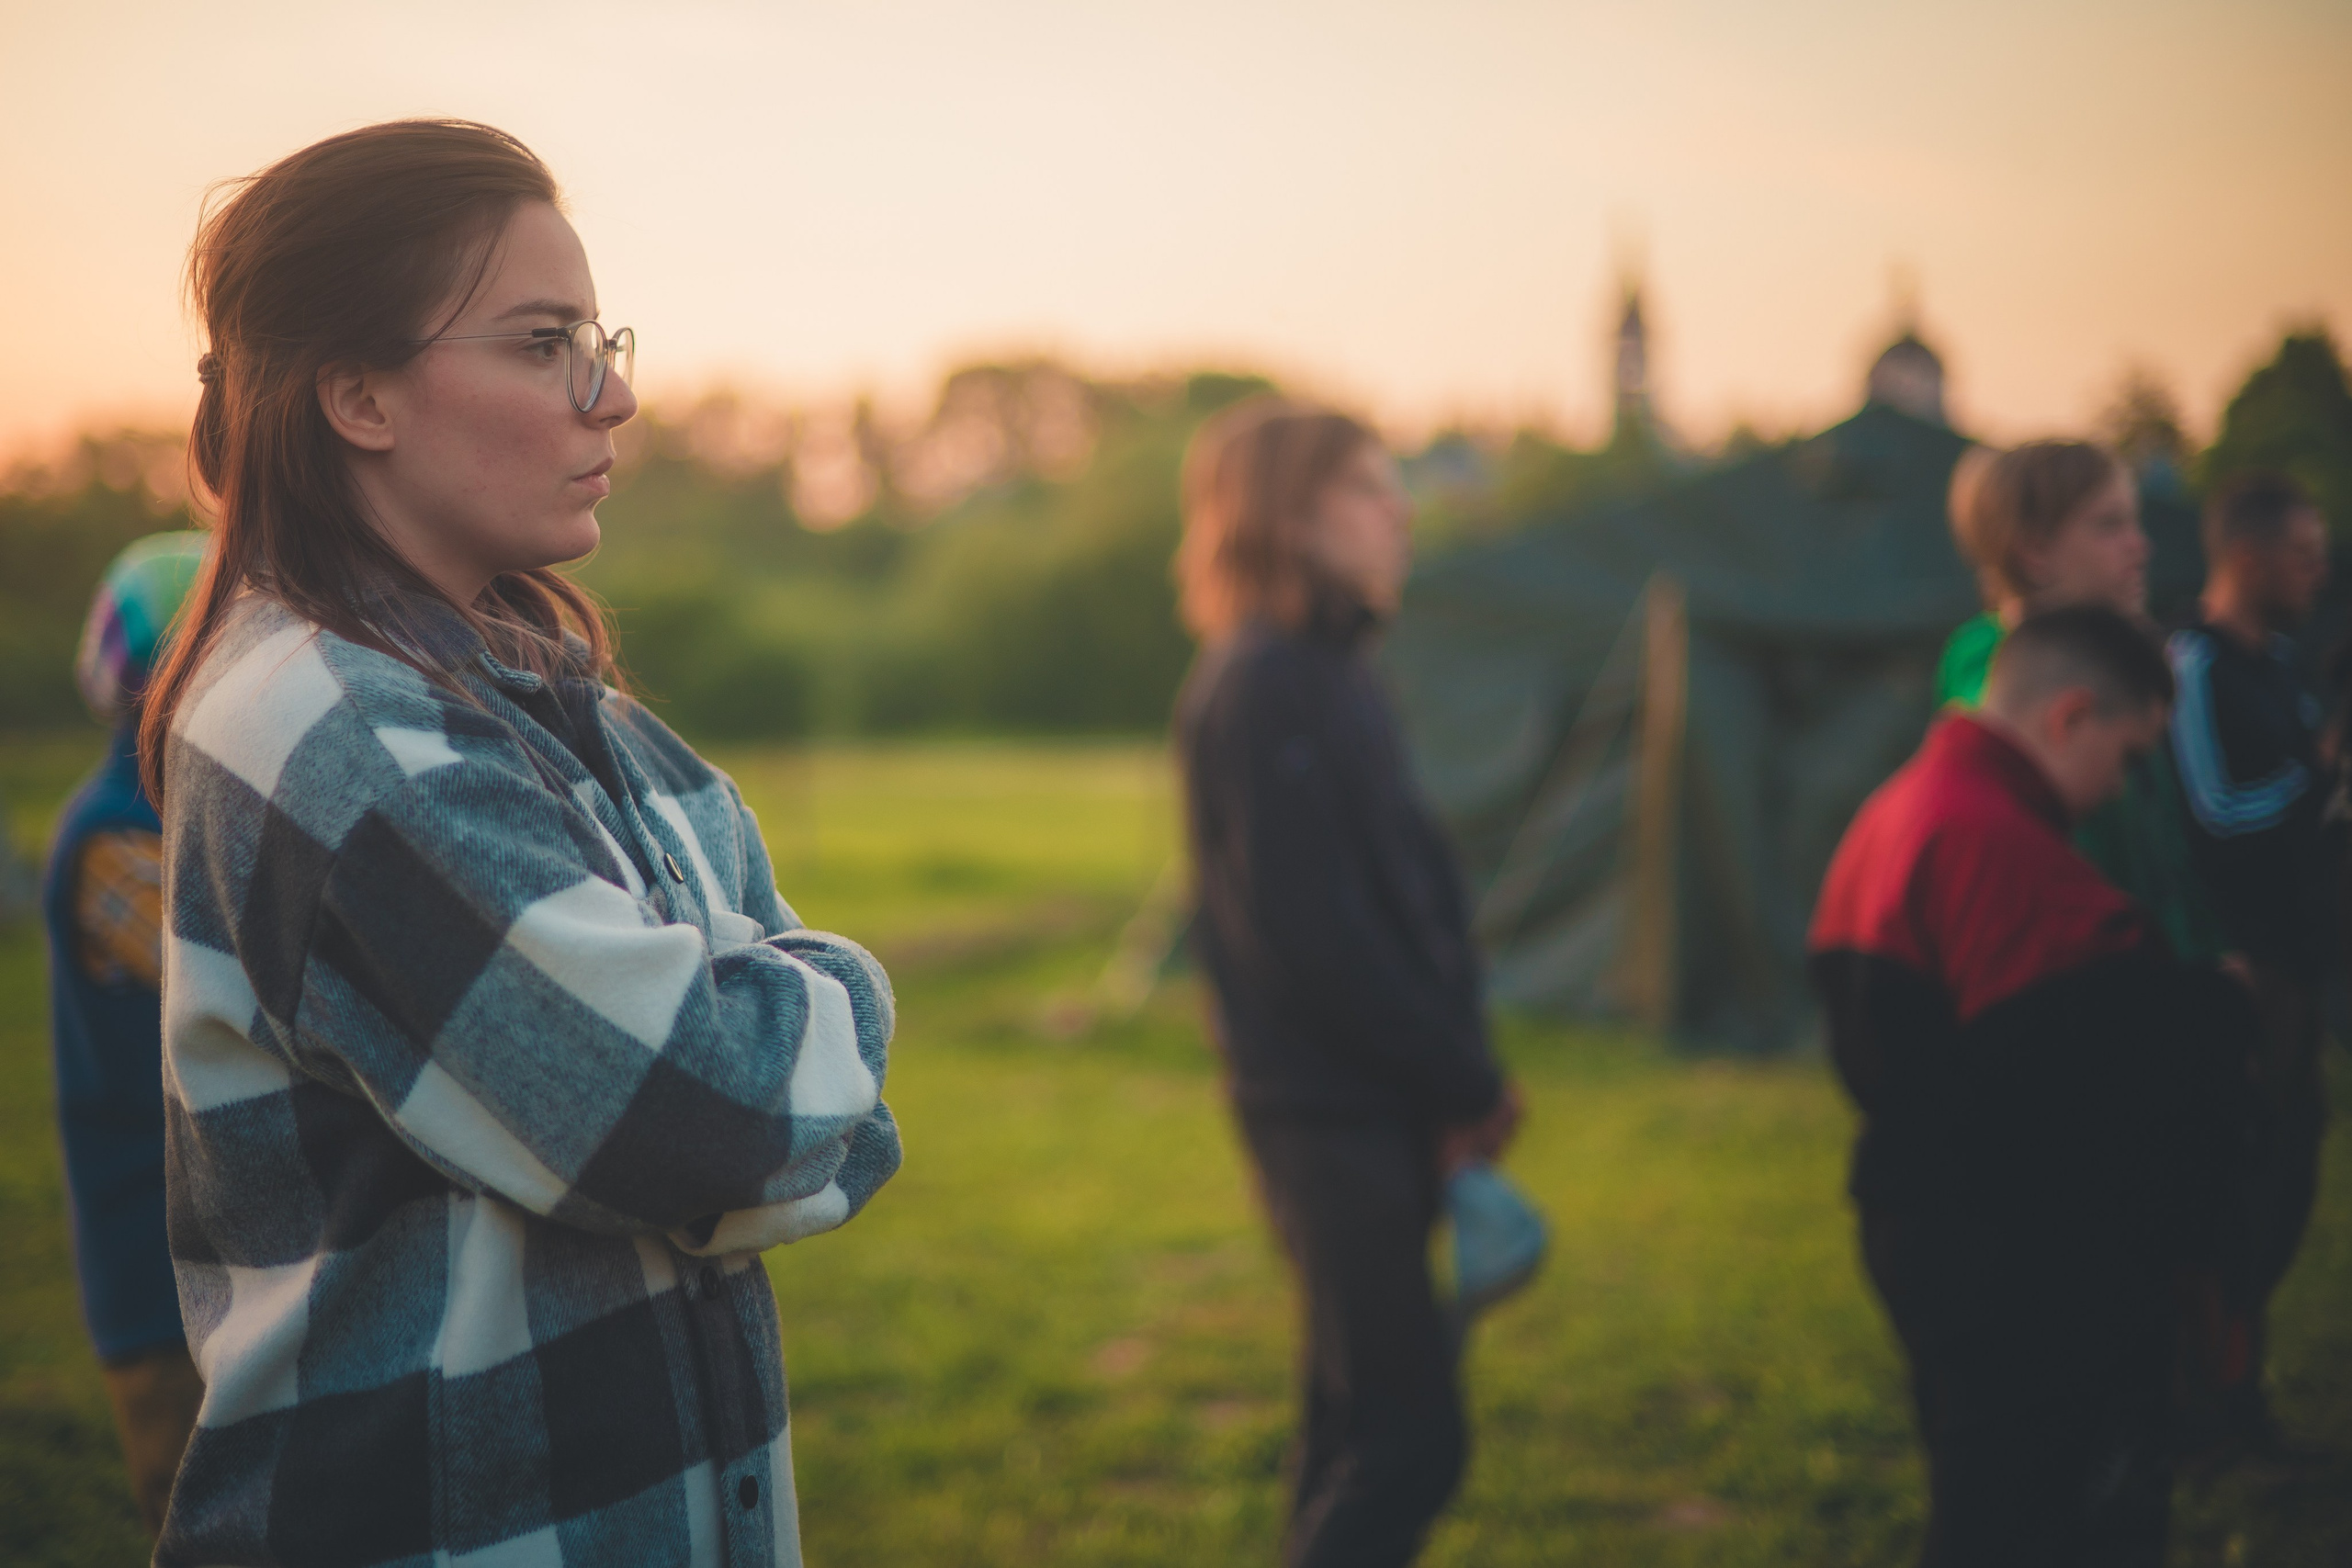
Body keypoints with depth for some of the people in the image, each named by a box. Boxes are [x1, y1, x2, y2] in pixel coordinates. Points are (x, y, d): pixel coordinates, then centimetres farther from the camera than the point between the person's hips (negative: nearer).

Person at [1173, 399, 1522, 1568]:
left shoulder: (1319, 674, 16)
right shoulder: (1265, 690, -15)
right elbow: (1313, 937, -20)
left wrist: (1453, 1076, 2)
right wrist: (1468, 1082, -11)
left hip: (1368, 1110, 10)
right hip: (1333, 1113, -10)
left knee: (1363, 1427, 16)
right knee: (1408, 1439, -7)